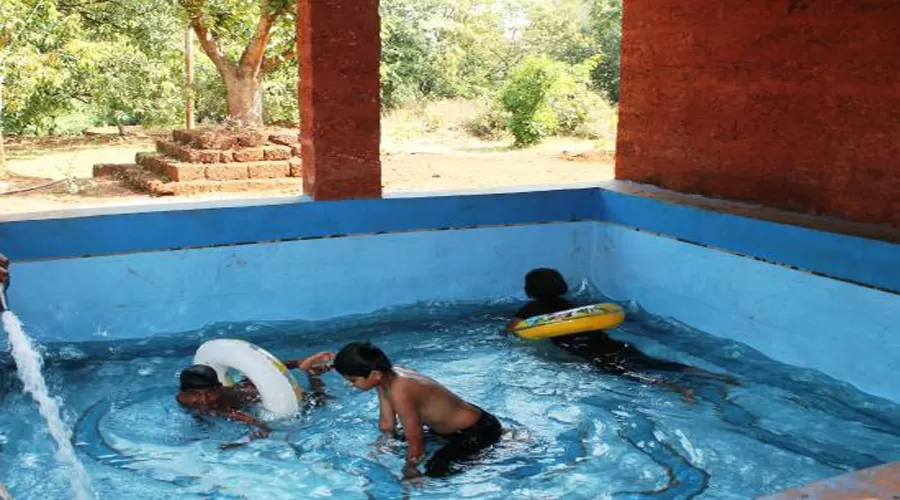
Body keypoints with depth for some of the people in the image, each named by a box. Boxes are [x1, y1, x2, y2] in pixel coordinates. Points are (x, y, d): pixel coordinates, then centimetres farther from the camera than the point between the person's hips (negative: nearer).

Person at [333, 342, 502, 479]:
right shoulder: (386, 377, -6)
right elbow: (387, 425, 6)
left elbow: (416, 443, -25)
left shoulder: (399, 392, -33)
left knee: (433, 473, -21)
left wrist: (409, 471, -12)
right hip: (464, 418, 10)